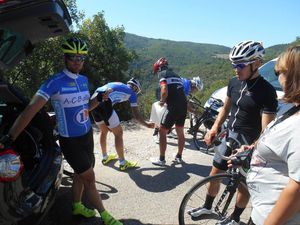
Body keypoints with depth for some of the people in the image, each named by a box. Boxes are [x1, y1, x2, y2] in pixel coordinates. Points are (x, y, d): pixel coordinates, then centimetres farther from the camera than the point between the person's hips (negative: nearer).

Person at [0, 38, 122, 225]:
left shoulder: (84, 80, 3)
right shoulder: (55, 82, -18)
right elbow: (31, 110, -22)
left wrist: (98, 100, -4)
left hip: (87, 135, 6)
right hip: (70, 141, -6)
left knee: (81, 174, 19)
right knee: (90, 178, 3)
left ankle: (77, 206, 43)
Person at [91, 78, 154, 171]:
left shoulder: (118, 84, 32)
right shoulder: (132, 93, 13)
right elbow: (136, 115, 12)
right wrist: (146, 124, 29)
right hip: (104, 103, -8)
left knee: (104, 131, 26)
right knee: (118, 133, 7)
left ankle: (105, 157, 42)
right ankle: (123, 163, 15)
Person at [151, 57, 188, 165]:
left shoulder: (162, 74, -1)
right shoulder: (175, 75, 23)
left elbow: (165, 91, -18)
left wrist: (162, 101, 0)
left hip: (173, 107, -8)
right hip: (183, 105, 8)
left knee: (162, 132, 6)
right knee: (180, 131, 21)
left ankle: (161, 159, 14)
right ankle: (179, 156, 34)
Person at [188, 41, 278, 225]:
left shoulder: (267, 92, -20)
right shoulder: (234, 82, 0)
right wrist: (215, 128, -1)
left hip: (249, 144, -6)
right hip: (230, 137, 6)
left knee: (243, 184, 12)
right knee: (215, 174, 16)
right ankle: (207, 207, 39)